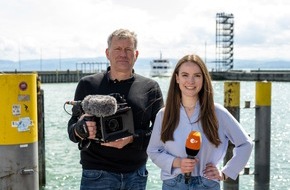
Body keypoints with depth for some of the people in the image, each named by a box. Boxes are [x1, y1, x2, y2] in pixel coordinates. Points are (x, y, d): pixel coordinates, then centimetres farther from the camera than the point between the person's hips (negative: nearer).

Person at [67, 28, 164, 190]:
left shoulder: (150, 88, 5)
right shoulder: (88, 85, 4)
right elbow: (72, 129, 5)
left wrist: (132, 138, -17)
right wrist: (80, 130, -19)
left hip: (137, 175, 1)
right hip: (97, 175, -1)